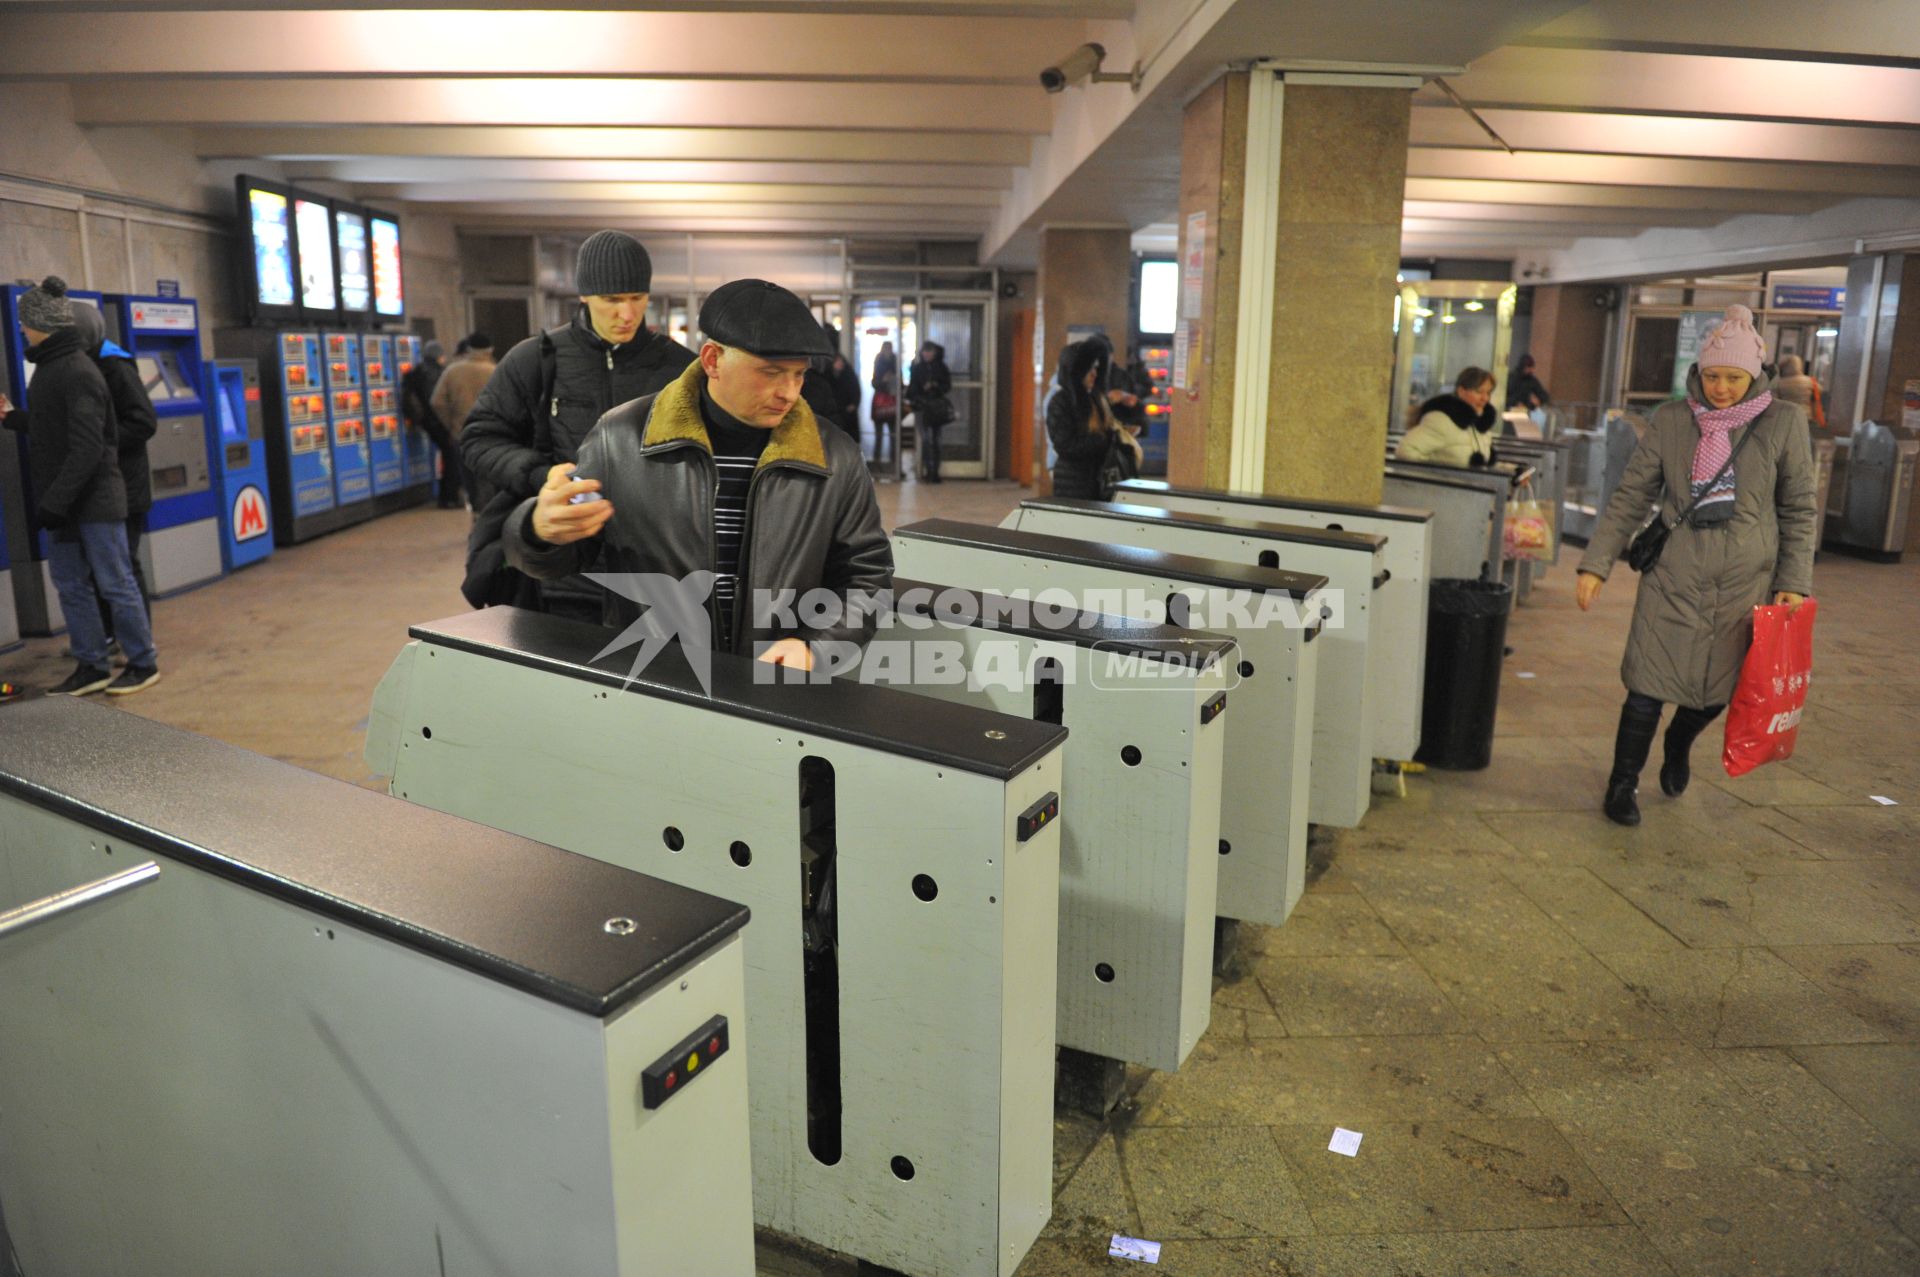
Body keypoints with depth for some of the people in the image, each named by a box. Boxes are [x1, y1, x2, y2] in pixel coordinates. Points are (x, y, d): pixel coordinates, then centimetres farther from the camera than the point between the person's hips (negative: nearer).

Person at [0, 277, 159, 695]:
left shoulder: (78, 373, -16)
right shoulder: (51, 367, 12)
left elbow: (86, 448, -22)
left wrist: (55, 501, -23)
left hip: (94, 500, -9)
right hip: (64, 504, 9)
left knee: (116, 584, 0)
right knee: (70, 584, 12)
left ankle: (143, 664, 11)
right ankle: (91, 667, 19)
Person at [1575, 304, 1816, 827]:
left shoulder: (1783, 422, 0)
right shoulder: (1671, 420, -1)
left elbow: (1799, 509, 5)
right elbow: (1631, 496, 1)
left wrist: (1794, 582, -1)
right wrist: (1596, 564, -5)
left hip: (1744, 583, 1)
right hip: (1673, 577, -1)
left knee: (1718, 689, 11)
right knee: (1649, 684, -2)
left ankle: (1678, 746, 44)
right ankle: (1623, 784, 15)